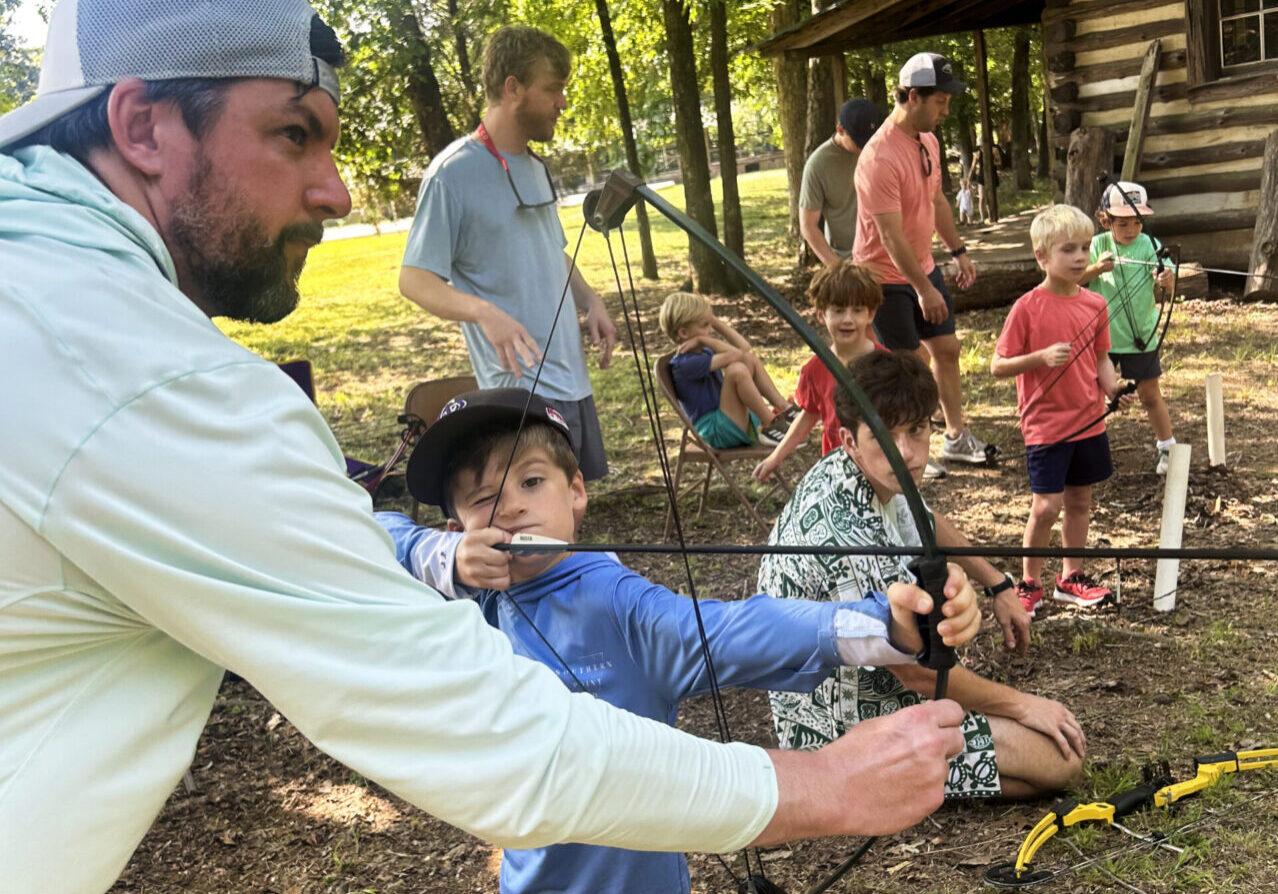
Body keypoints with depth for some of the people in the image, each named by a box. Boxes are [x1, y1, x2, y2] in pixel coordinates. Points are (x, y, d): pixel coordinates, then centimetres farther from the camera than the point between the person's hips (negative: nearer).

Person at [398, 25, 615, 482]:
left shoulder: (536, 167, 13)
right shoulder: (453, 173, -12)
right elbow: (414, 279, -14)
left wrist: (590, 302, 6)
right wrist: (484, 312, -32)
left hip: (572, 378, 8)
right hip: (522, 386, -8)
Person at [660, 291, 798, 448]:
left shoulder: (704, 352, 12)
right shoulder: (684, 364, -20)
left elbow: (744, 347, 7)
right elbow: (734, 355, -26)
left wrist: (715, 321, 3)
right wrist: (703, 340, -15)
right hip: (716, 432, -10)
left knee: (750, 358, 7)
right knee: (737, 369, -29)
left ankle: (785, 409, 0)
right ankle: (772, 425, -18)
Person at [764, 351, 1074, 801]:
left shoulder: (865, 474, -5)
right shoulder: (848, 536, -34)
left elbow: (925, 521, 19)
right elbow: (917, 671, -23)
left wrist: (1000, 586, 20)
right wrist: (1022, 704, -9)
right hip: (847, 725, -9)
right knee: (1063, 759, -10)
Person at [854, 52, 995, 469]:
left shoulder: (928, 140, 3)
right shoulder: (880, 157, -27)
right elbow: (890, 236, -27)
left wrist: (959, 251, 16)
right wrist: (924, 289, -24)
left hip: (923, 266, 9)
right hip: (887, 276, -9)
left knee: (946, 349, 14)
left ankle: (956, 438, 28)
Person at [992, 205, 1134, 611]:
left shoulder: (1095, 304, 2)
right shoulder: (1027, 307, -12)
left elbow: (1101, 357, 12)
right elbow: (998, 366, -11)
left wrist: (1112, 386, -8)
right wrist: (1041, 357, -25)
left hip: (1088, 421, 5)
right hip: (1045, 423, -5)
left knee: (1079, 501, 14)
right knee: (1047, 505, -5)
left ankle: (1071, 578, 29)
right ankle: (1029, 583, 13)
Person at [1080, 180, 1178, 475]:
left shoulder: (1150, 246, -8)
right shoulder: (1098, 245, -4)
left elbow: (1163, 292, -12)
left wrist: (1166, 282, -35)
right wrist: (1096, 268, -25)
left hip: (1140, 337, -1)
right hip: (1101, 335, 1)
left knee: (1150, 395, 6)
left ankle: (1166, 447, 21)